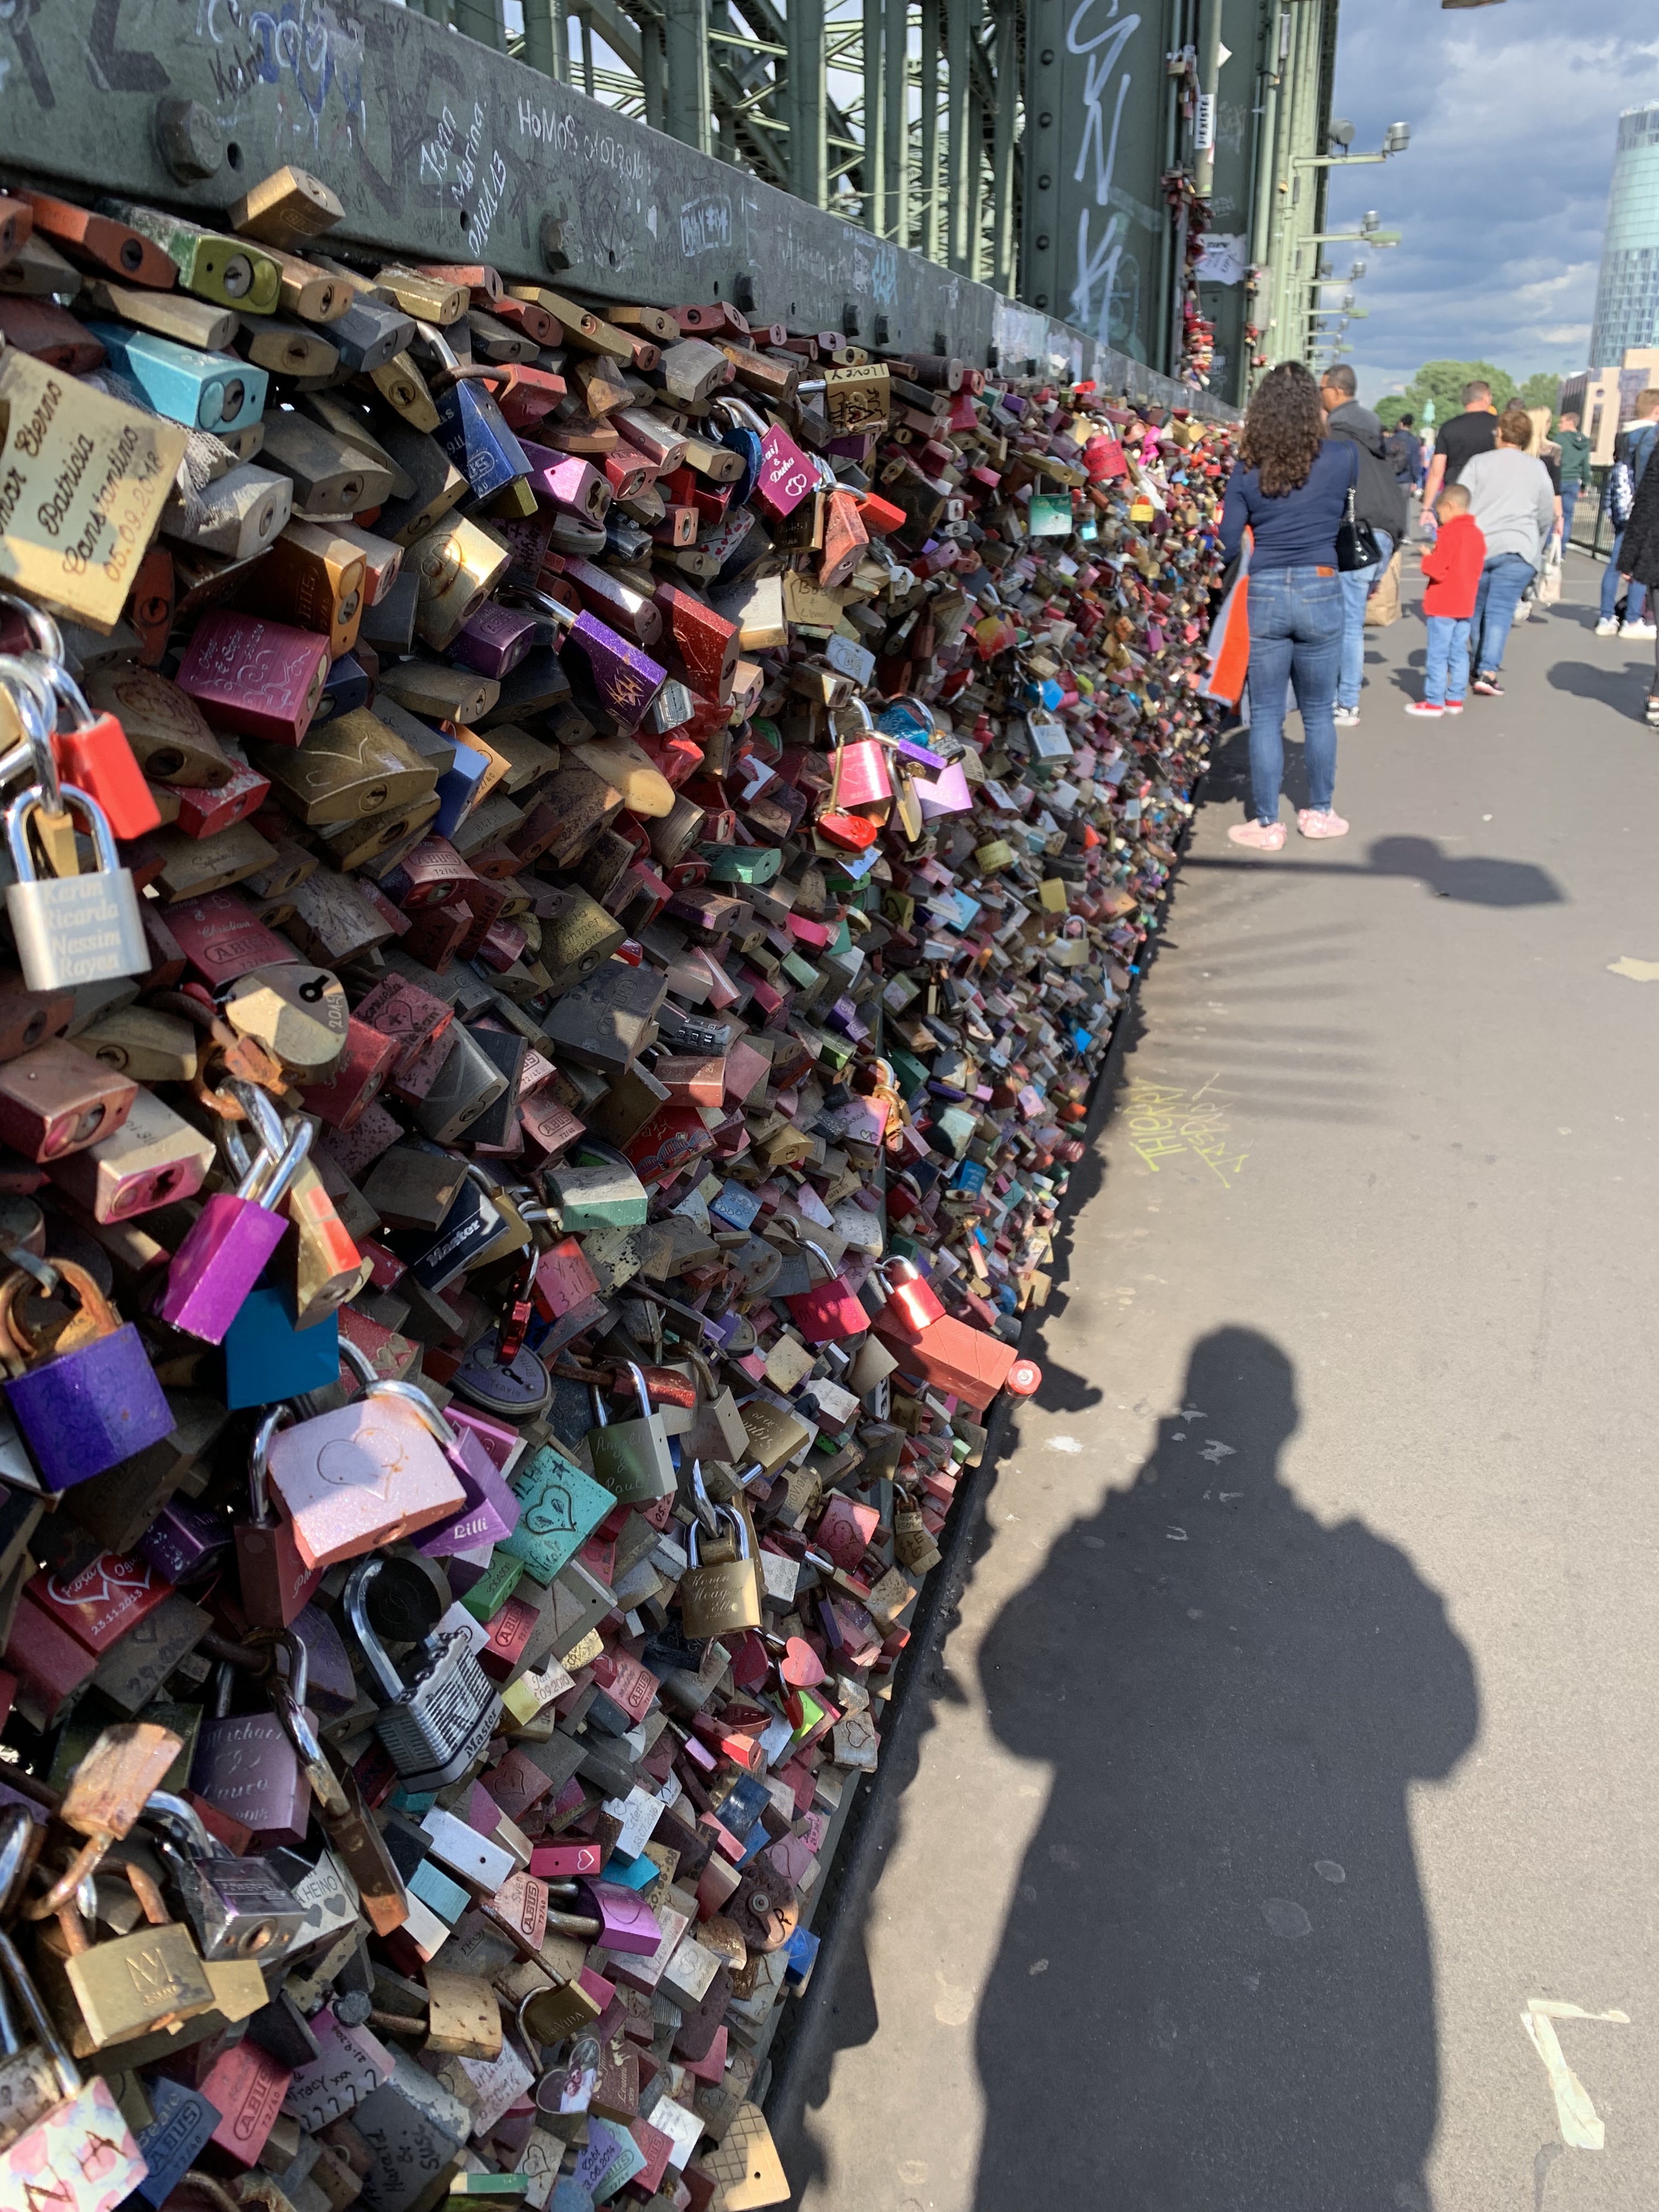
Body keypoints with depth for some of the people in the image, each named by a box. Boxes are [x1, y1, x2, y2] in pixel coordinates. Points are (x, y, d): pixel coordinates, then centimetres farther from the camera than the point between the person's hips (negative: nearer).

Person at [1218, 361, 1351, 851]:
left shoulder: (1247, 469, -3)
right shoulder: (1341, 458, -2)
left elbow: (1227, 545, -1)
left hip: (1264, 594, 0)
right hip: (1320, 591, 0)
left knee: (1265, 716, 7)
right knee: (1319, 712, 15)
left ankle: (1267, 824, 10)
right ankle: (1319, 812, 26)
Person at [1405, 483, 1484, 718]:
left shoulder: (1451, 533, -15)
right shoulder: (1477, 533, 11)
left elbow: (1437, 569, -20)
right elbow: (1477, 569, 16)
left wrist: (1427, 557, 0)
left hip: (1443, 606, -8)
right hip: (1465, 605, 8)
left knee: (1438, 655, -4)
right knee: (1459, 653, 12)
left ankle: (1434, 702, -2)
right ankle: (1455, 699, 16)